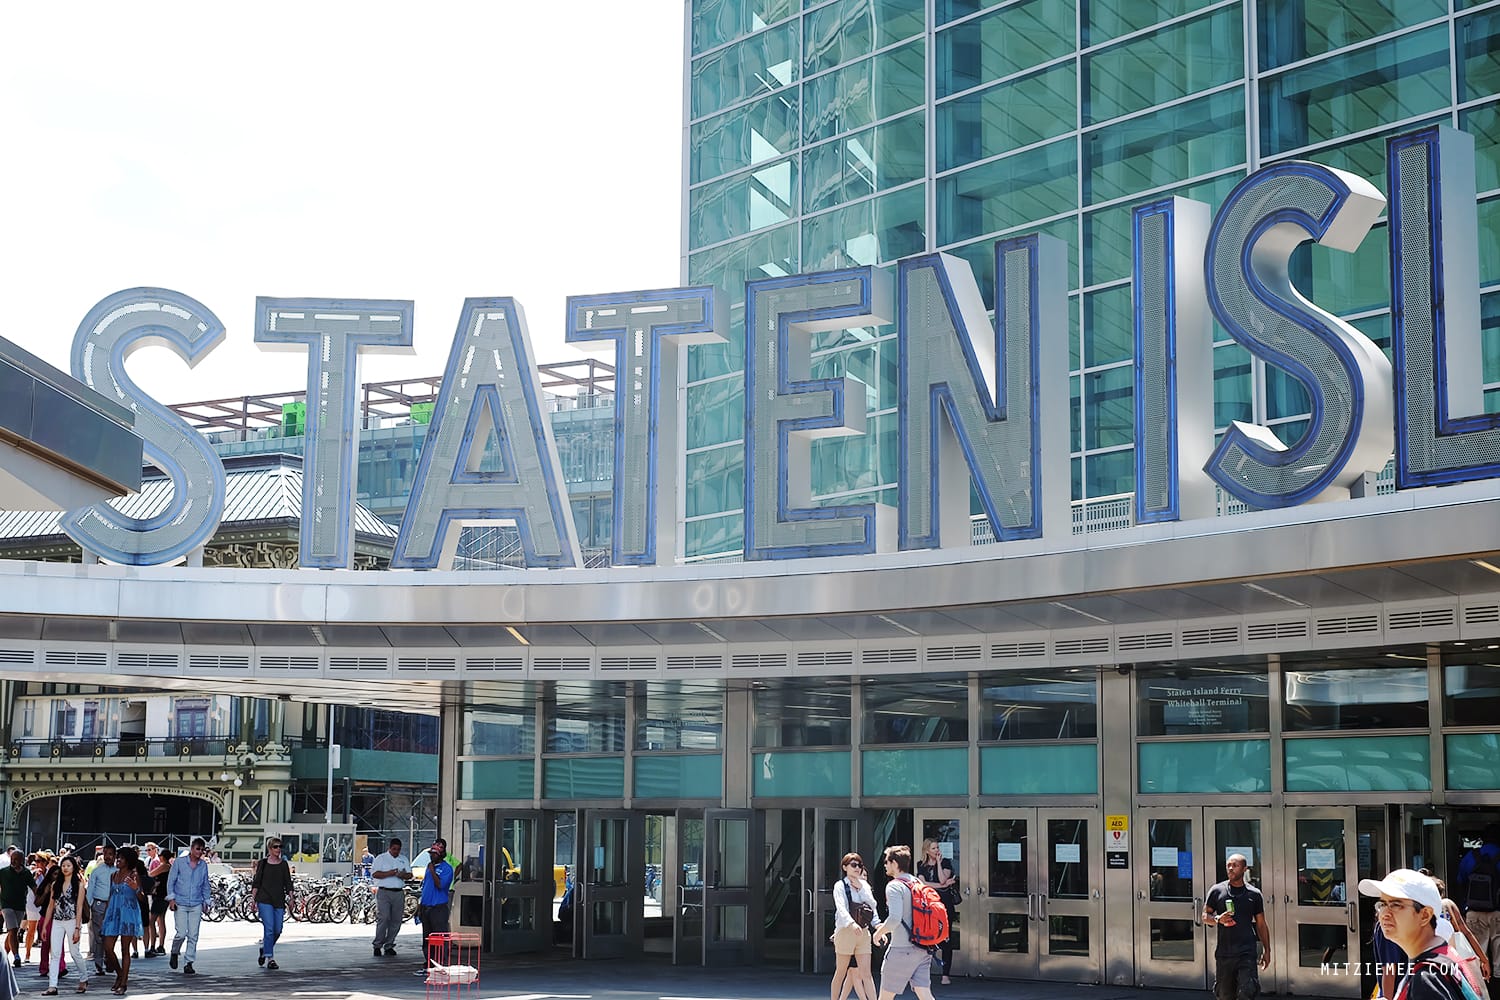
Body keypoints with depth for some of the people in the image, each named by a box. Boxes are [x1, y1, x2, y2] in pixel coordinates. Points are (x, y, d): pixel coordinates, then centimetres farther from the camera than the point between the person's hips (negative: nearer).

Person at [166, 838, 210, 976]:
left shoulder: (204, 865, 7)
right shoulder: (180, 863, -1)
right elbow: (170, 881, 3)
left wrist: (206, 902, 15)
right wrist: (171, 899, -4)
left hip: (196, 905, 3)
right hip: (180, 904, -3)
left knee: (193, 936, 0)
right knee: (181, 933, -10)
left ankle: (189, 964, 6)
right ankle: (174, 953, 18)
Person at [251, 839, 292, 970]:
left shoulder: (283, 864, 9)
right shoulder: (262, 863, 2)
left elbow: (288, 883, 9)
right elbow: (256, 882, 4)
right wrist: (254, 899, -1)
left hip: (279, 900, 3)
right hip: (265, 900, -3)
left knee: (277, 930, 2)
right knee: (269, 928, -12)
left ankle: (264, 948, 29)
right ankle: (270, 958, -7)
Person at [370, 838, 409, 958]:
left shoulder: (404, 859, 17)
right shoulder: (381, 858, 3)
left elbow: (410, 874, 15)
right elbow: (374, 874, -6)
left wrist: (403, 875, -8)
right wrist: (389, 873, -17)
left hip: (399, 893, 5)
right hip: (384, 892, -5)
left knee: (396, 920, 3)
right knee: (383, 918, -13)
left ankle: (389, 946, 11)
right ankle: (378, 946, -7)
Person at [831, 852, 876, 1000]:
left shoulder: (864, 885, 12)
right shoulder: (840, 886, -3)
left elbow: (872, 905, 0)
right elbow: (841, 908, -18)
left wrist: (860, 887, -7)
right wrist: (852, 924, -34)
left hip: (863, 933, 4)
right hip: (845, 931, -4)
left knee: (866, 973, -3)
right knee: (841, 973, 3)